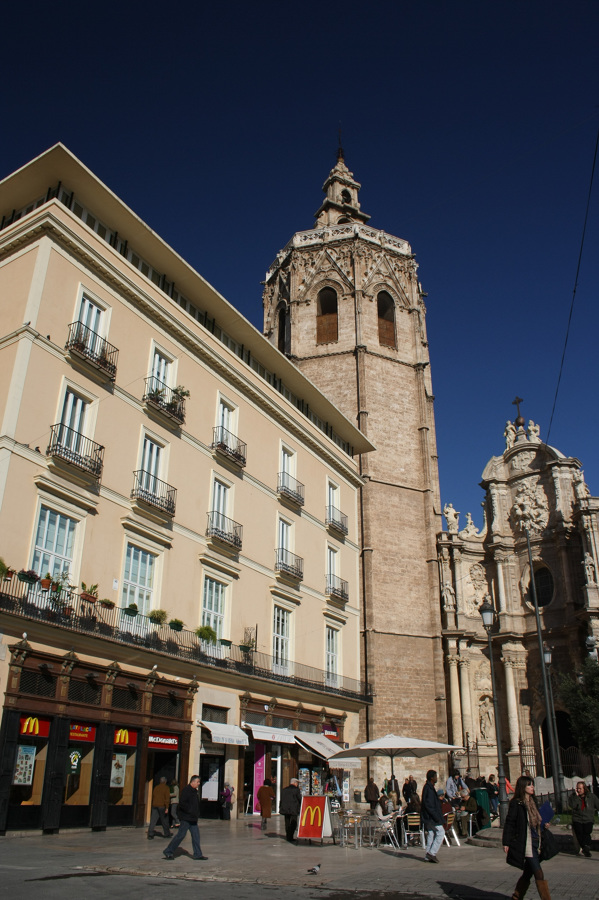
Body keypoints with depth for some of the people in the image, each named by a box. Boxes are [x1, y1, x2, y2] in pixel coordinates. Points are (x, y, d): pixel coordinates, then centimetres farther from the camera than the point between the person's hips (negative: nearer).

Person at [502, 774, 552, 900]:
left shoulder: (532, 802, 12)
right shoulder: (516, 803, -12)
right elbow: (509, 823, -12)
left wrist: (544, 825, 6)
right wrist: (506, 842, -13)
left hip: (535, 843, 8)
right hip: (525, 845, -8)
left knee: (528, 873, 14)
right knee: (539, 874, -9)